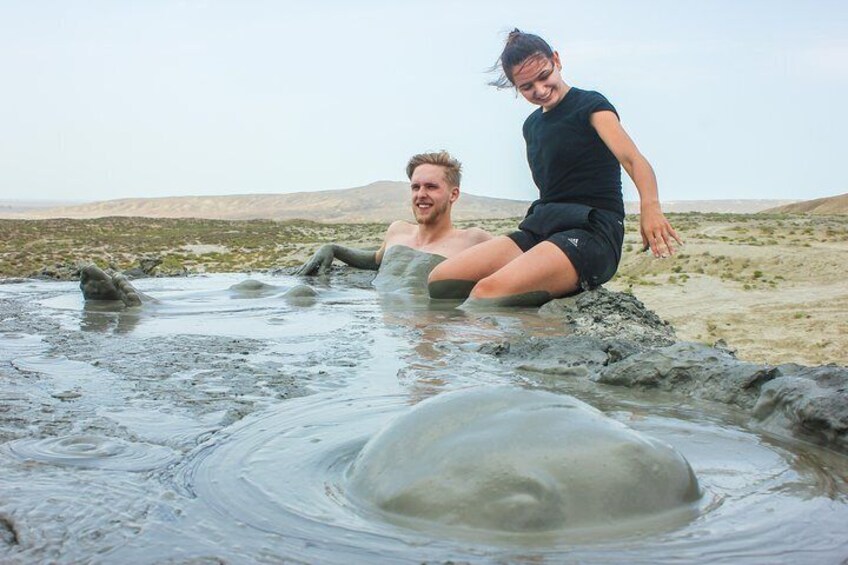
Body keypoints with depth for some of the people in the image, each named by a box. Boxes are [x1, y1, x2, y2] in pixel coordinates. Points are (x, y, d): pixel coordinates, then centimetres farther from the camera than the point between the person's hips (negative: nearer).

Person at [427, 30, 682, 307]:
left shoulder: (590, 105, -3)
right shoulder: (532, 125, 20)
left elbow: (633, 159, -19)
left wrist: (650, 206, -39)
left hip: (590, 232, -7)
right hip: (540, 229, 8)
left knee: (489, 292, -32)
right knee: (440, 280, -11)